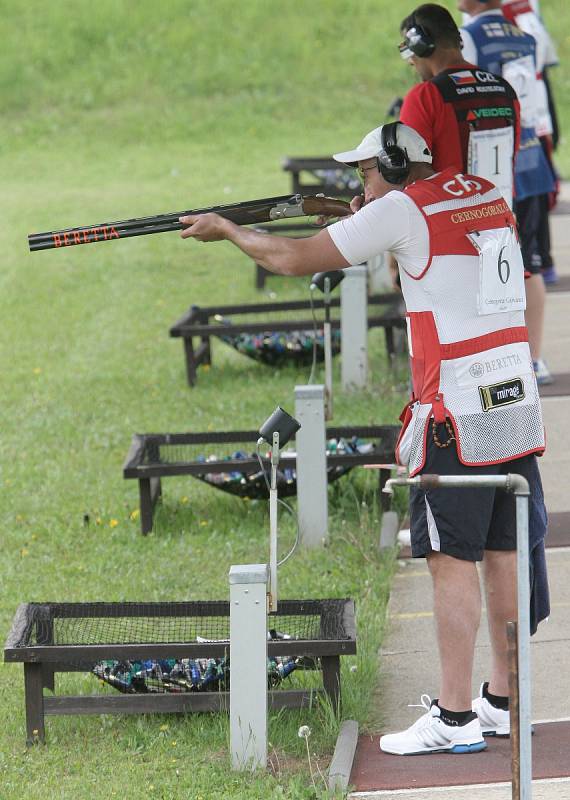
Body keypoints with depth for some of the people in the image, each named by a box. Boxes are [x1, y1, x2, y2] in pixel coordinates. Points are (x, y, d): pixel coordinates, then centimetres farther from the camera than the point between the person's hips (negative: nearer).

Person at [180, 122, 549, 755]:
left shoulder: (401, 209, -7)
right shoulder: (487, 194, 13)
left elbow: (294, 259, -1)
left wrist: (224, 229, 13)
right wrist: (367, 222, 24)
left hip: (458, 414, -7)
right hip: (518, 404, 7)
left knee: (452, 560, -4)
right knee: (503, 555, 11)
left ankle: (455, 719, -4)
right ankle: (503, 702, 16)